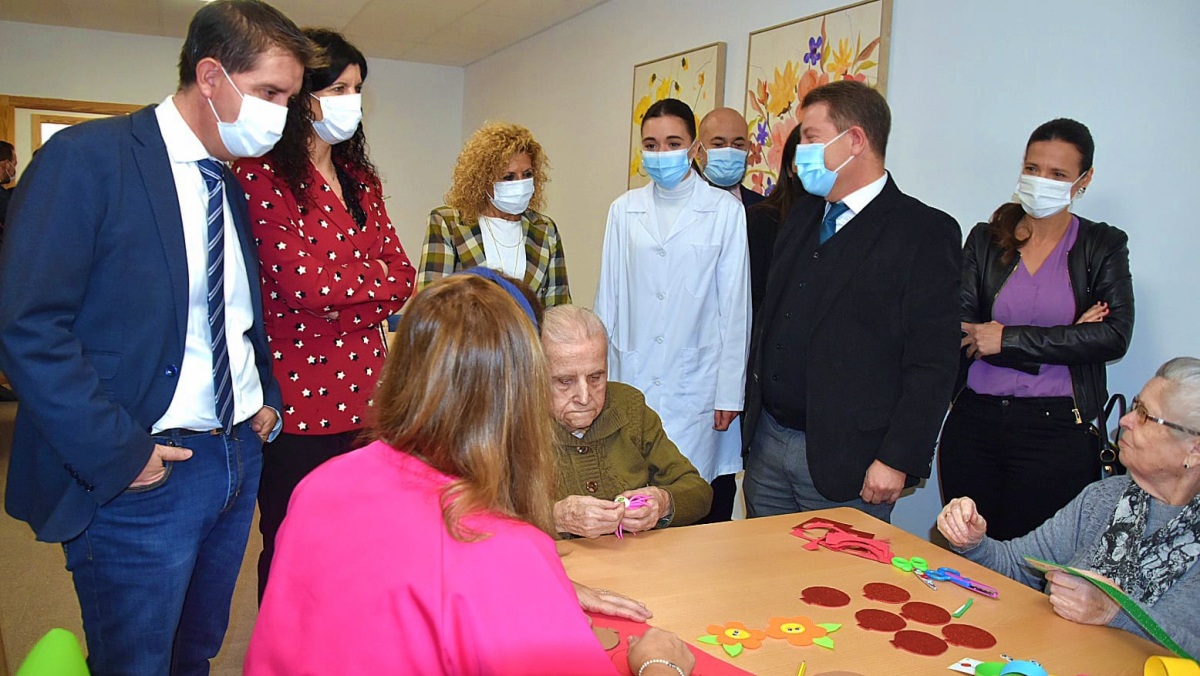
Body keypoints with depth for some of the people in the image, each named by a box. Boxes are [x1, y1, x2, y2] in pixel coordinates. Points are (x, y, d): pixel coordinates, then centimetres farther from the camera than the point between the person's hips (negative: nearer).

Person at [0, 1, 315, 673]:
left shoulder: (235, 185, 10)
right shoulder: (86, 159, -11)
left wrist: (269, 398, 6)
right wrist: (117, 454, -18)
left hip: (240, 458, 6)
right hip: (145, 472, -6)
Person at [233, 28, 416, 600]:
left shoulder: (362, 181, 15)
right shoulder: (263, 175, -6)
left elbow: (403, 278, 7)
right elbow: (300, 283, -17)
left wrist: (339, 290, -10)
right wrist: (373, 275, -2)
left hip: (363, 396, 6)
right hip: (299, 398, -6)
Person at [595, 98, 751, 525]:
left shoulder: (725, 211, 0)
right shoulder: (624, 210, 8)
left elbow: (735, 306, 0)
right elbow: (609, 301, 10)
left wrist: (729, 393, -2)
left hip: (697, 383, -2)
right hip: (632, 380, 2)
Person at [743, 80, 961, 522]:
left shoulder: (926, 232, -9)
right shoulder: (801, 215, 12)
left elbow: (933, 363, -13)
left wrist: (897, 461, -16)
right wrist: (753, 411, 11)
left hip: (846, 460, -6)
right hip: (767, 441, 7)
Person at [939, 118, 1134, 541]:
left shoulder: (1103, 246, 5)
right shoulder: (985, 240, 7)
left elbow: (1115, 337, -8)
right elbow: (960, 333, -3)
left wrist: (1008, 339, -11)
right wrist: (1065, 341, -10)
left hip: (1056, 429, -1)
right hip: (975, 422, 2)